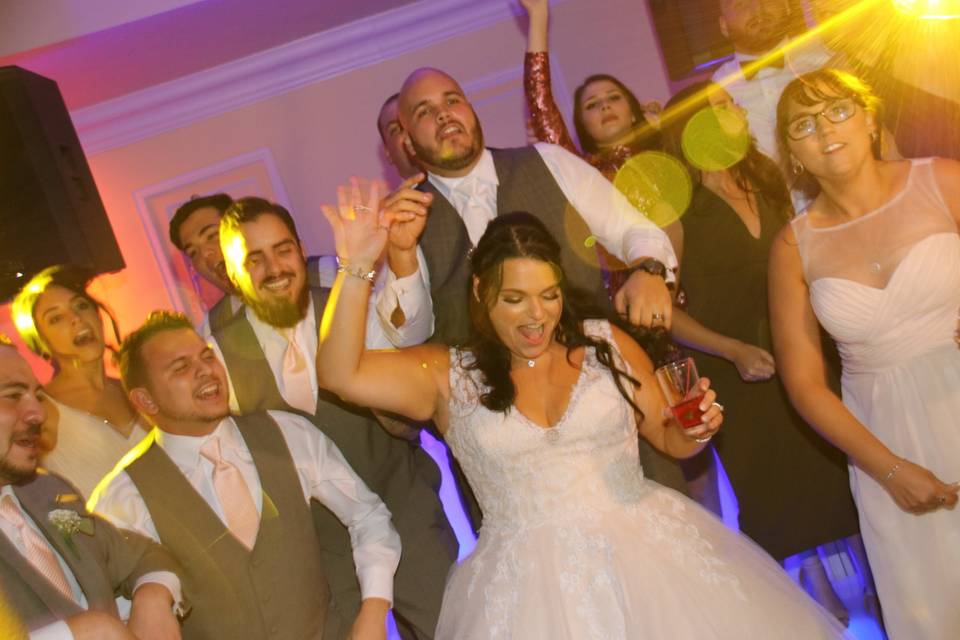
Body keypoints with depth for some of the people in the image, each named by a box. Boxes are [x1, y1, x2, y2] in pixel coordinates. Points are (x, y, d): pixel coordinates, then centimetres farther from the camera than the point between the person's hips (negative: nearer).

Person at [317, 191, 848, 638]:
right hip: (528, 578, -1)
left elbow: (669, 438, 15)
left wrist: (697, 427, -8)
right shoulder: (448, 375, 2)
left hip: (645, 548, 2)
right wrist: (356, 271, -20)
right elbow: (340, 374, -11)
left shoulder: (606, 343, 6)